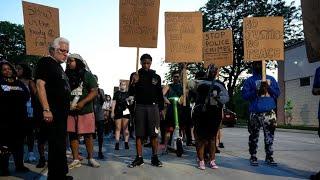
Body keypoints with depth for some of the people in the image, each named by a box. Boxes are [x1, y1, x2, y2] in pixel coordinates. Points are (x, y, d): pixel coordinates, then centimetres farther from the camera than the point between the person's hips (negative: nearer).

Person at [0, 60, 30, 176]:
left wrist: (10, 95, -5)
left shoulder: (20, 83, 16)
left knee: (19, 141, 9)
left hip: (20, 116, 4)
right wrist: (17, 95, -9)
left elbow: (27, 95, 4)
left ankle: (19, 165, 17)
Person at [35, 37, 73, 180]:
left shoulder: (58, 66, 19)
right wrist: (46, 109, -24)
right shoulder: (45, 62, -7)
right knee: (56, 146, -4)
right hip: (52, 112, -10)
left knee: (60, 145, 17)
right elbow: (40, 85, -18)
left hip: (62, 113, 10)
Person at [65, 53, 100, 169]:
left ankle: (91, 159, 17)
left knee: (88, 135, 4)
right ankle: (76, 160, 15)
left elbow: (94, 92, -7)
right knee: (72, 135, 5)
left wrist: (82, 103, -19)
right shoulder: (67, 76, 8)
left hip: (86, 111, -3)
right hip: (70, 111, 3)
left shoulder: (87, 75, -2)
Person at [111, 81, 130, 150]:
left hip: (126, 111, 0)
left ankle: (126, 143, 4)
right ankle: (117, 143, -2)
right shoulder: (117, 93, 10)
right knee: (118, 128, -2)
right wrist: (112, 112, 1)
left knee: (125, 128, 1)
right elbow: (114, 103, 7)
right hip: (118, 112, 0)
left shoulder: (128, 93, 12)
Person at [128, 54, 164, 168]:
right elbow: (131, 94, 2)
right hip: (140, 107, 0)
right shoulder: (135, 76, 7)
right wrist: (134, 83, -16)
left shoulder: (156, 77, 11)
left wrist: (161, 109, 8)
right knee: (139, 134, 2)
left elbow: (160, 94, 14)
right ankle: (139, 158, 10)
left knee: (154, 134, 0)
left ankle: (154, 158, 9)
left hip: (153, 107, 0)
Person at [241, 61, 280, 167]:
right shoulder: (249, 81, 7)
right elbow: (244, 95, -1)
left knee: (269, 136, 4)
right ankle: (253, 157, 8)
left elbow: (277, 93, 8)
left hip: (269, 112, 2)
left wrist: (269, 87, -8)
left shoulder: (271, 79, 14)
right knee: (254, 136, 0)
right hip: (255, 113, -2)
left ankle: (269, 157, 13)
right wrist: (256, 91, -14)